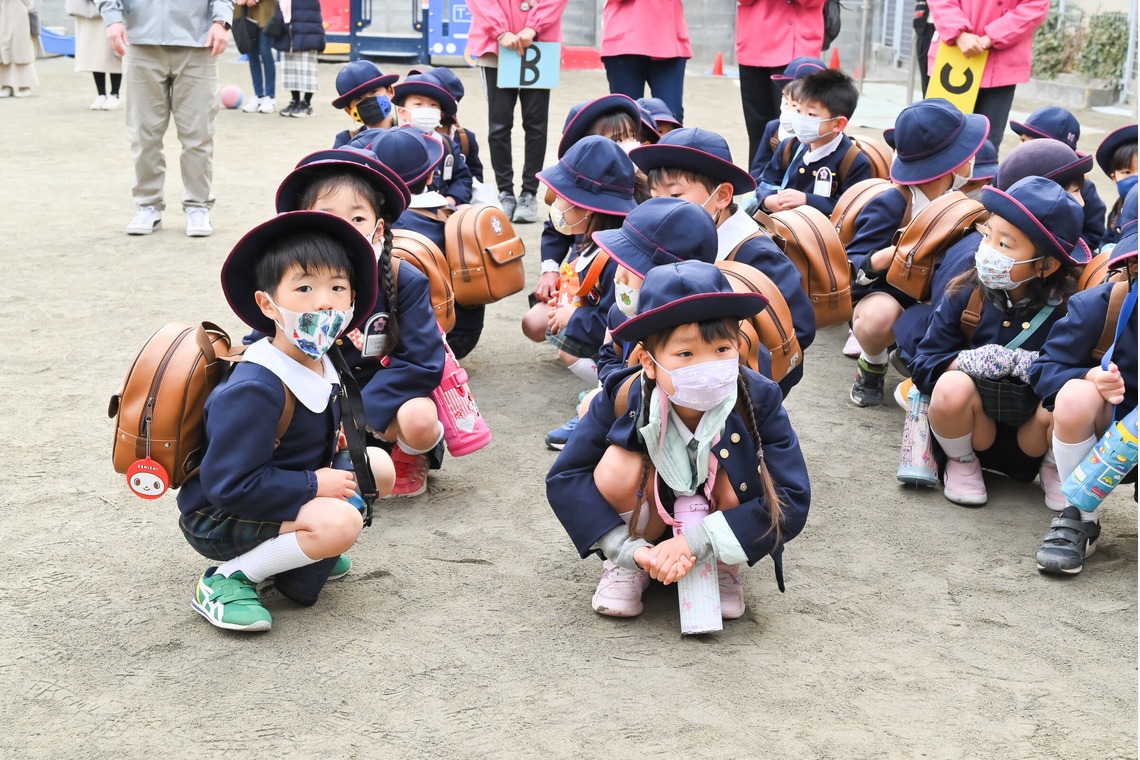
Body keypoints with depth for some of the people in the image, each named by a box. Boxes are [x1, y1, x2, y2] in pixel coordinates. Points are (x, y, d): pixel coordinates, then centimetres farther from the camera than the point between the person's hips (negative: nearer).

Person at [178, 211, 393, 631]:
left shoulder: (323, 365, -3)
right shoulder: (253, 390, -30)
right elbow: (229, 485, -31)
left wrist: (333, 442, -6)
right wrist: (315, 485, -24)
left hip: (276, 494, 9)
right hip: (219, 517, -9)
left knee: (379, 466, 4)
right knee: (340, 524, -30)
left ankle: (301, 552, 10)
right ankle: (227, 579, -13)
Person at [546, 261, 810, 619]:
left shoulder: (757, 399, -28)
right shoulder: (624, 398, -27)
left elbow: (792, 500, -29)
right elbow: (563, 480, -21)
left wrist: (697, 542, -36)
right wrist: (628, 550, -33)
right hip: (650, 524, 0)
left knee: (735, 483, -32)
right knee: (620, 466, -30)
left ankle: (723, 568, 0)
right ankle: (625, 568, -1)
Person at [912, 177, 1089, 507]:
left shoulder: (1069, 307, -11)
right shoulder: (965, 296, -8)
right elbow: (924, 365, -7)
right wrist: (969, 361, -26)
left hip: (1033, 434, 0)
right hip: (974, 429, 0)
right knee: (952, 387, -32)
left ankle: (1054, 468, 4)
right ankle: (962, 461, 1)